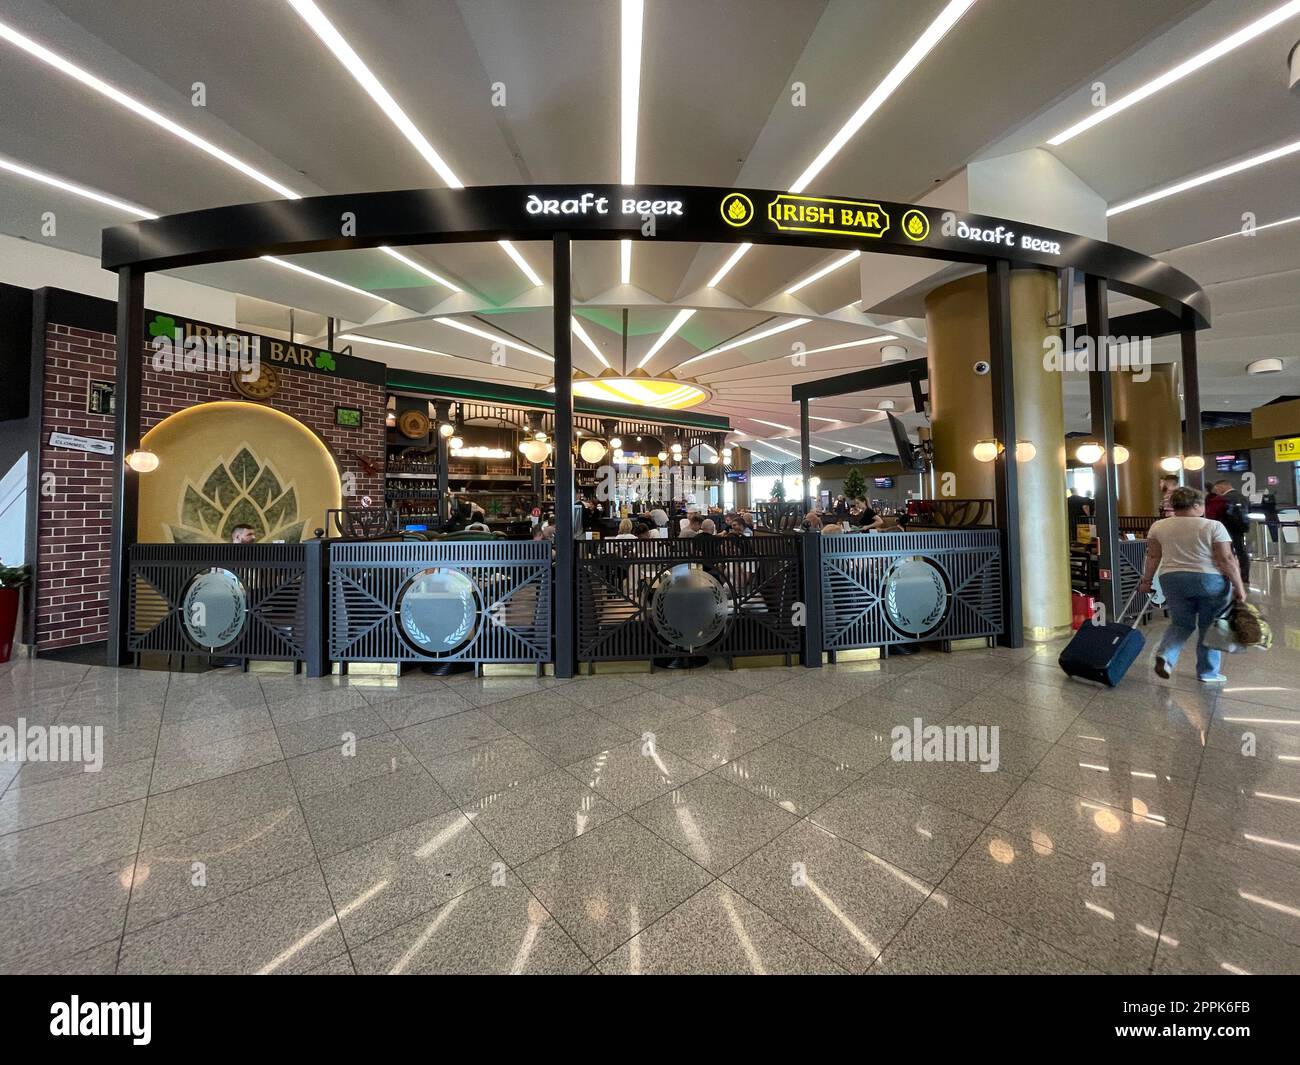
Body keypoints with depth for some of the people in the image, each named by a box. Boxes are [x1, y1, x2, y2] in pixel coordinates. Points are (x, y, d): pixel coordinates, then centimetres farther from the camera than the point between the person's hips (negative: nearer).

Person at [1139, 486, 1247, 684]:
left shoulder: (1158, 527, 0)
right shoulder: (1213, 526, -7)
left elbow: (1153, 557, 3)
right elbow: (1226, 560, -9)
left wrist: (1146, 581, 10)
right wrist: (1239, 586, -2)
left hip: (1173, 581, 2)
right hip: (1210, 581, -2)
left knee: (1181, 623, 16)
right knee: (1209, 626, 10)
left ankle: (1165, 655, -5)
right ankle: (1207, 673, 17)